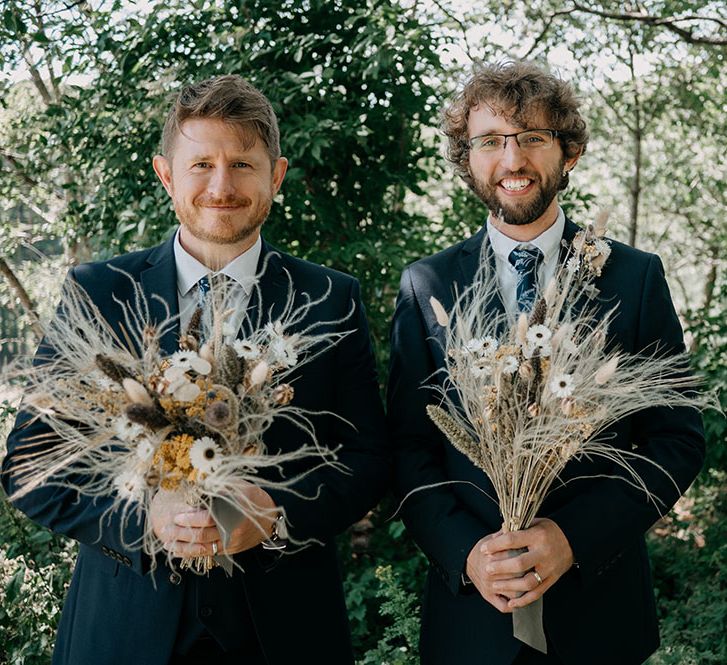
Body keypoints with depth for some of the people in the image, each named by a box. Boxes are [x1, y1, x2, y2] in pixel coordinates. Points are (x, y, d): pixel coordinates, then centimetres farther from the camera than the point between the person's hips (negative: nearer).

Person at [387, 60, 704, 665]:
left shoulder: (637, 278, -3)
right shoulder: (425, 286, 0)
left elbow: (679, 439, -4)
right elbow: (408, 446, 0)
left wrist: (573, 535, -15)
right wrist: (464, 552, -15)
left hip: (600, 603, 0)